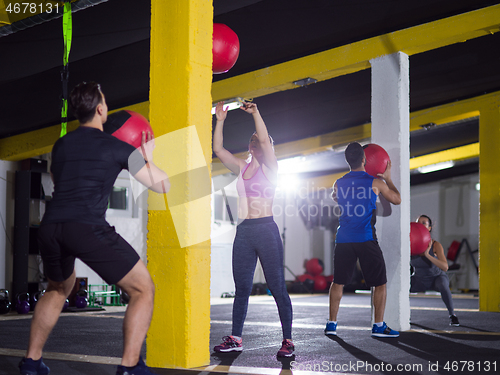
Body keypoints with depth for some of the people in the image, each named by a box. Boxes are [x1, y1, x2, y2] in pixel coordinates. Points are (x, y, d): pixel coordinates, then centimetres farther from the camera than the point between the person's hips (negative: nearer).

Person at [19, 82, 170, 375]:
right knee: (143, 290, 6)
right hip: (89, 228, -6)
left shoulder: (60, 145, 21)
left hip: (50, 227, 6)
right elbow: (163, 185, 11)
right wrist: (148, 157, 29)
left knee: (58, 290, 32)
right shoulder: (118, 147, 6)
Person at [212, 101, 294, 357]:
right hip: (244, 231, 6)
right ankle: (235, 339, 14)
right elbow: (218, 149, 13)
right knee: (241, 287, 8)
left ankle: (287, 340, 2)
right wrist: (220, 121, 9)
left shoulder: (269, 168, 0)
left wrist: (255, 113, -14)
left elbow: (264, 139, -15)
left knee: (277, 286, -3)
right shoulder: (241, 167, 15)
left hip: (266, 230, -6)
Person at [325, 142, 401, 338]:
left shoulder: (339, 183, 5)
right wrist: (387, 178, 25)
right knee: (380, 283, 7)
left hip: (343, 239, 4)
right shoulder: (375, 183, -5)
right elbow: (397, 199, 11)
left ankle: (331, 323, 11)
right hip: (366, 239, -4)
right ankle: (379, 325, 4)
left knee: (338, 282, 12)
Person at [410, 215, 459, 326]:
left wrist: (427, 255, -48)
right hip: (419, 279, 3)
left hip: (437, 277, -3)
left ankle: (452, 315, -15)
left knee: (443, 287, -38)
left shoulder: (435, 245, -26)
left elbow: (445, 267, -37)